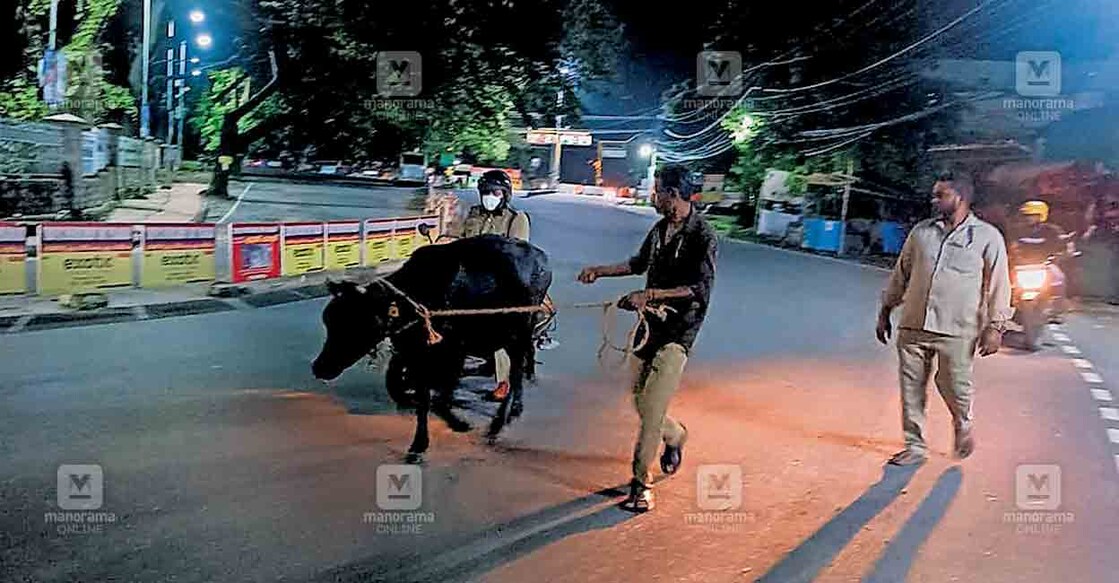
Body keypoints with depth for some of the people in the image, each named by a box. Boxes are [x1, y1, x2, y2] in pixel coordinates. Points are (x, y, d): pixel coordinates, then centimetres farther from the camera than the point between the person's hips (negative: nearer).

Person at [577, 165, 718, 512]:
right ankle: (675, 435, 42)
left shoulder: (702, 237, -14)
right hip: (649, 323, 7)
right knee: (641, 402, 12)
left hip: (678, 330, -7)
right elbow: (640, 263, 28)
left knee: (651, 407, -12)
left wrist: (650, 295, -29)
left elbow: (701, 288, -23)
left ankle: (641, 482, -3)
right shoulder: (660, 229, 10)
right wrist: (600, 271, 22)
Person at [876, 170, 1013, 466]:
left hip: (957, 330, -3)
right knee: (911, 388, 3)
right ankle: (915, 447, 15)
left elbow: (998, 284, 0)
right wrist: (885, 311, 17)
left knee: (954, 385, -2)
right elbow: (901, 273, 18)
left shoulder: (987, 237, 2)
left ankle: (963, 425, 31)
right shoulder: (921, 232, 11)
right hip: (913, 326, 4)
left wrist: (995, 326, -6)